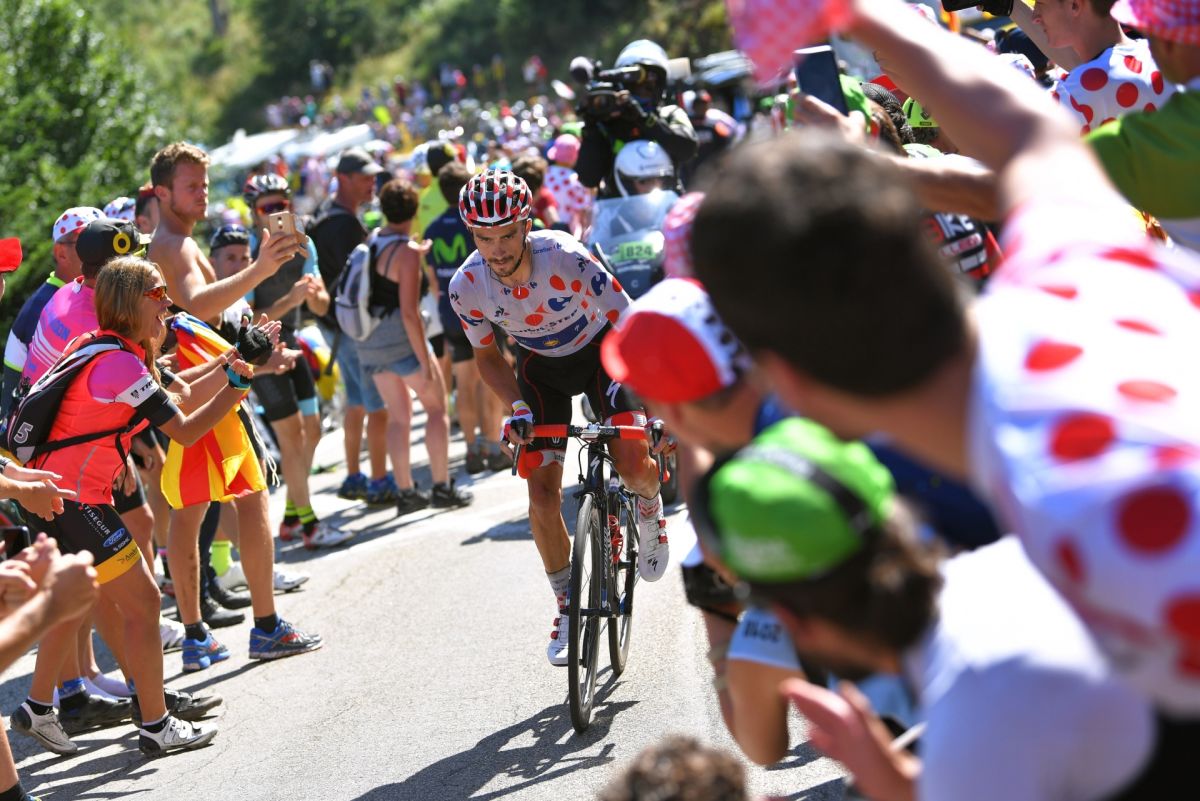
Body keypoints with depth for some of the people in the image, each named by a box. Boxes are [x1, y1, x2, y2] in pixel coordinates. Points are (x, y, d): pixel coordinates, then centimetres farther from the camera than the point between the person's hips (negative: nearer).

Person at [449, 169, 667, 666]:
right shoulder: (467, 286, -24)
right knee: (543, 499, -7)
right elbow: (486, 355, -4)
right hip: (541, 367, 3)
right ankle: (569, 609, 14)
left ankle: (649, 508, 13)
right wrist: (517, 408, -21)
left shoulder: (566, 259, -36)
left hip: (599, 351, -3)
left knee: (632, 464, -24)